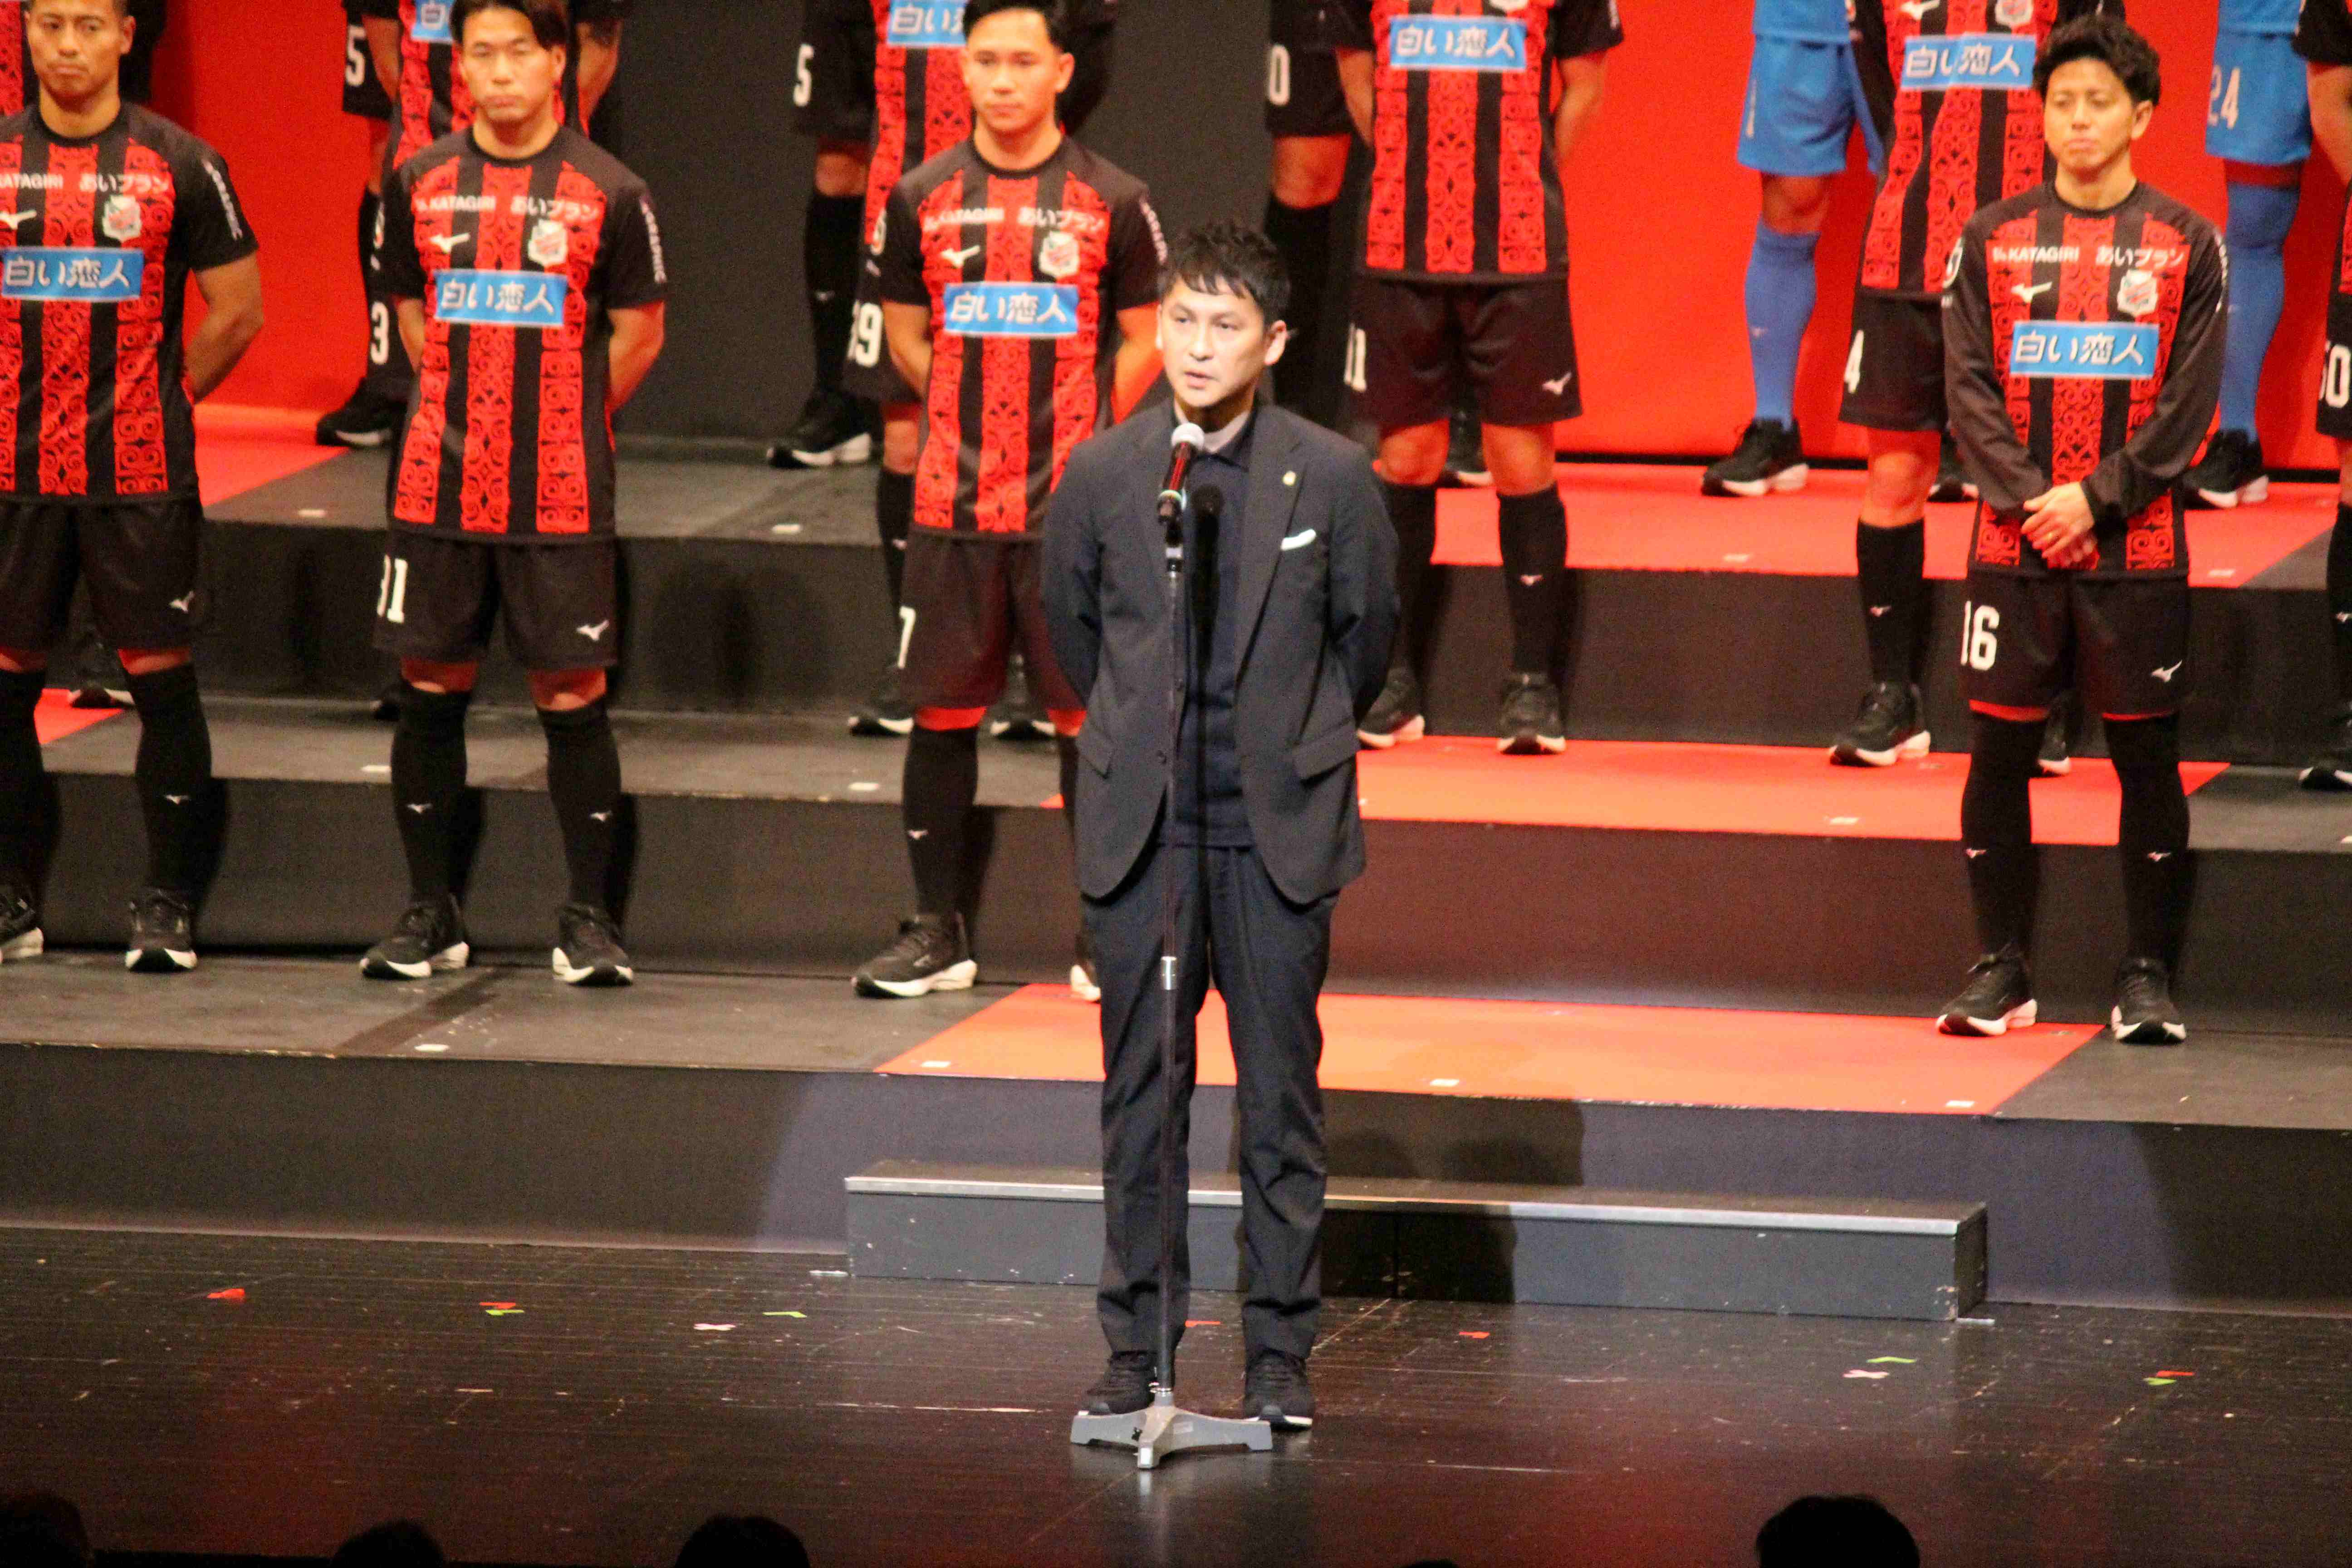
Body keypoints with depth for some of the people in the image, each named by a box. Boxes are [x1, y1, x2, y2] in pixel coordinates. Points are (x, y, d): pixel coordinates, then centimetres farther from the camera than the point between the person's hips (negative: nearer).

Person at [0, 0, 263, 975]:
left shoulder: (179, 165, 0)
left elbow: (237, 311, 5)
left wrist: (163, 402, 2)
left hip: (143, 473, -2)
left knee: (162, 679, -2)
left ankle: (167, 907, 3)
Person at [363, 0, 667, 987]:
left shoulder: (606, 192, -2)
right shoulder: (420, 184, 6)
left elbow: (638, 335, 5)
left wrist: (562, 423, 4)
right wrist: (467, 416, 9)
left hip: (561, 496, -3)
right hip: (439, 487, 3)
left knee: (571, 694, -1)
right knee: (430, 686, 6)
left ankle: (587, 922, 6)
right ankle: (429, 915, 16)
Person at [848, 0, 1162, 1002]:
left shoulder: (1111, 203, -1)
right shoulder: (924, 199, 6)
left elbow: (1145, 344, 5)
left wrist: (1081, 437, -1)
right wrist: (978, 420, 9)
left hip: (1075, 506, -2)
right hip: (953, 503, 2)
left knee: (1087, 713, 0)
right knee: (943, 710, 5)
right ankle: (936, 932, 13)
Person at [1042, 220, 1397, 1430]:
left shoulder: (1330, 479, -5)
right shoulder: (1101, 477, -1)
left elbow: (1368, 631, 10)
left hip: (1278, 829, -1)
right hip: (1142, 829, 1)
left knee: (1281, 1094, 2)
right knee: (1141, 1094, 5)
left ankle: (1279, 1353, 8)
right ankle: (1136, 1348, 13)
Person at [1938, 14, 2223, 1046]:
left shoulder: (2184, 245, 2)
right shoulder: (1993, 241, 6)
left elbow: (2189, 401, -3)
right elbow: (1969, 387, 1)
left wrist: (2097, 497, -12)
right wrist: (2031, 495, -12)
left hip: (2136, 549, -1)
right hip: (2014, 544, 1)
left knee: (2146, 757, 1)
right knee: (1998, 751, 1)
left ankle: (2147, 978, 7)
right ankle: (1999, 971, 10)